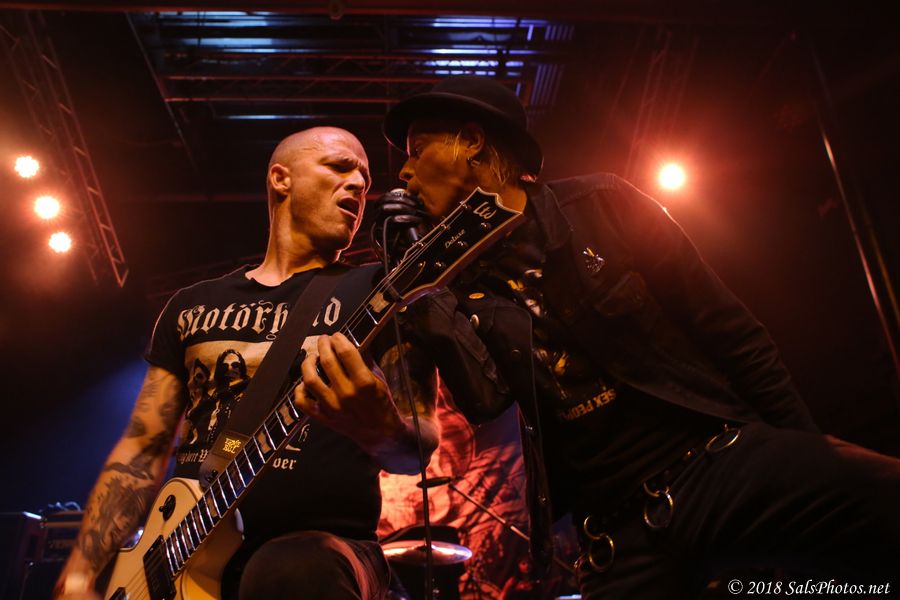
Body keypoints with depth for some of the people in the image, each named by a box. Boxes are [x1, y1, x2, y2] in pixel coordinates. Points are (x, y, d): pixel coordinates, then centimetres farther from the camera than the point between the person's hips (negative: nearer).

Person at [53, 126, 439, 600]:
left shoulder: (378, 290, 2)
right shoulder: (191, 305, 15)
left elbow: (419, 446, -6)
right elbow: (143, 447, 13)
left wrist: (380, 429, -29)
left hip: (320, 552, -5)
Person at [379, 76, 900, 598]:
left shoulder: (597, 204, 0)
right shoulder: (467, 287, 7)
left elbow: (729, 329, 1)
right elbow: (484, 400, -10)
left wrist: (808, 449, 1)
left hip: (730, 458, -2)